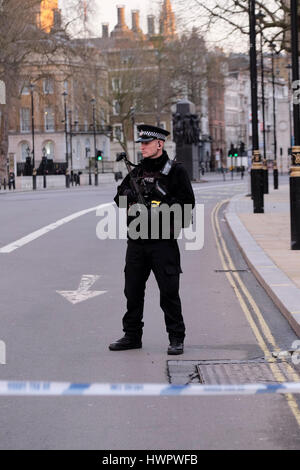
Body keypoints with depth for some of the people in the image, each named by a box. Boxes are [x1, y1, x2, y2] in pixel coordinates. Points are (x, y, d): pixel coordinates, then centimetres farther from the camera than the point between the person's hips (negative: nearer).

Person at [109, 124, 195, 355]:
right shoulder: (137, 171, 14)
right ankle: (132, 336, 21)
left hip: (163, 241, -5)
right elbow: (119, 199, 15)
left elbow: (187, 202, -8)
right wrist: (127, 195, -8)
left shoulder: (175, 171, -2)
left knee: (169, 292, -3)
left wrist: (159, 206, -16)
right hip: (137, 241, 5)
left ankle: (176, 338, 4)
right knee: (133, 290, 10)